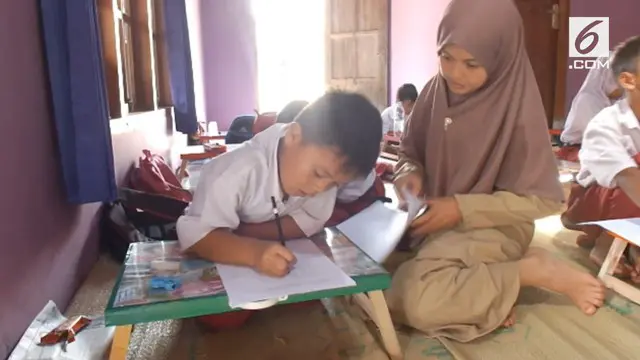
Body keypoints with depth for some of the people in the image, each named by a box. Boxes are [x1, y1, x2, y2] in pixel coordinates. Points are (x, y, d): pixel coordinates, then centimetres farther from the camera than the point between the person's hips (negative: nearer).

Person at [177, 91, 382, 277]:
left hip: (279, 254, 3)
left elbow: (311, 220, -20)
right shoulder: (240, 170, -33)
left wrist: (231, 233, -26)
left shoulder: (328, 163, -19)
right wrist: (254, 252, -50)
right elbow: (193, 234, -33)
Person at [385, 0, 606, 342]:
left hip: (490, 227, -7)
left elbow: (540, 198, -12)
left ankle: (535, 270, -9)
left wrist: (462, 208, -20)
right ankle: (485, 279, 2)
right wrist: (410, 175, -14)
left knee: (412, 300, -28)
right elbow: (409, 154, 10)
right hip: (433, 219, 7)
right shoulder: (435, 92, -2)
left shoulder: (518, 108, -17)